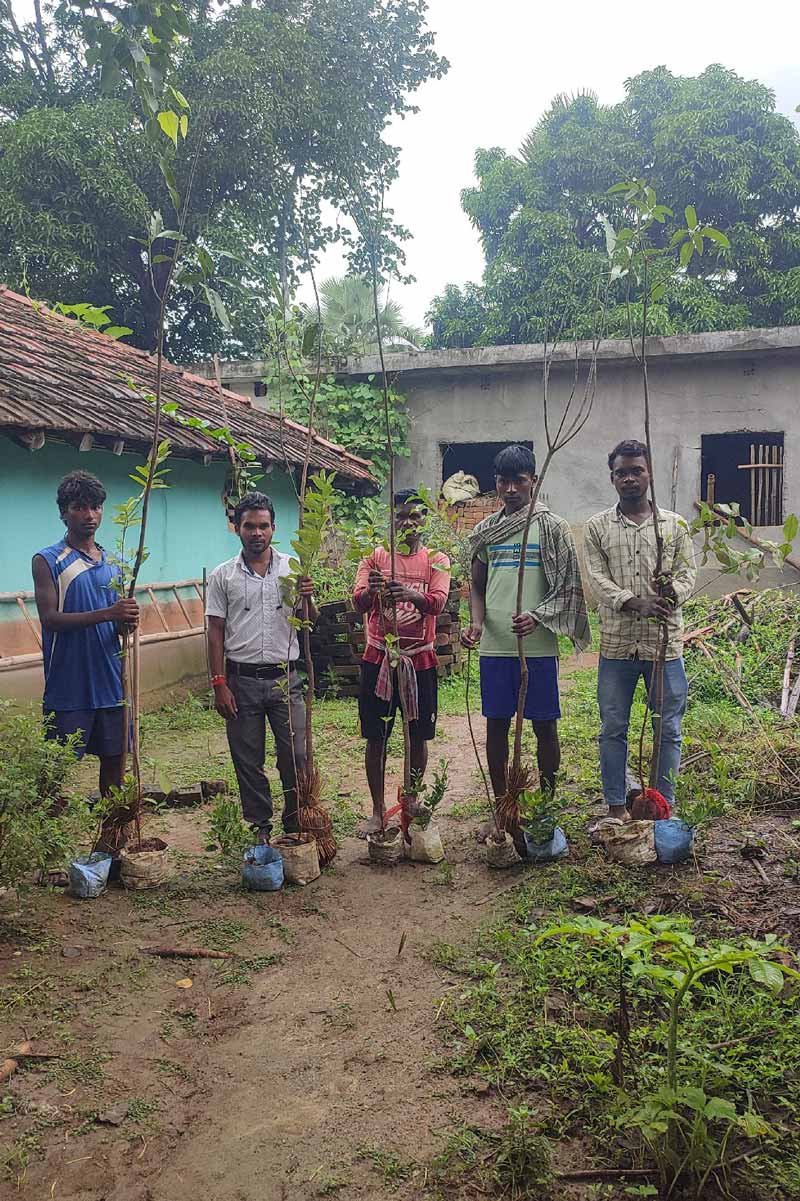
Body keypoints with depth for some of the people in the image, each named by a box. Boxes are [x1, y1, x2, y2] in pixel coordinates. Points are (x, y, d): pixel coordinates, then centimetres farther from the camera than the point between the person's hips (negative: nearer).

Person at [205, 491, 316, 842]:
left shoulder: (292, 569, 4)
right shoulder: (223, 575, 1)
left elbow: (310, 624, 6)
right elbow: (216, 633, 1)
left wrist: (307, 600, -16)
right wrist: (219, 684, -5)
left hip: (285, 678, 1)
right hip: (242, 680, 0)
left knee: (296, 756, 2)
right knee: (248, 760, 8)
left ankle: (296, 825, 19)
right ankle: (260, 827, 23)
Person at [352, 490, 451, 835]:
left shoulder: (436, 560, 3)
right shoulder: (375, 558, 4)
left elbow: (438, 603, -15)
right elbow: (358, 603, -9)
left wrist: (412, 595, -37)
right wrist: (371, 590, -33)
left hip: (419, 660, 0)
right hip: (378, 658, 0)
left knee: (417, 737, 8)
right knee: (375, 738, 4)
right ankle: (377, 811, 15)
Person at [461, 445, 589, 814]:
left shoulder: (552, 528, -1)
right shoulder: (485, 530, 10)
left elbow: (568, 588, -3)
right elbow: (477, 585, 13)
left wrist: (537, 616, -20)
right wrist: (476, 622, -6)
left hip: (538, 645, -3)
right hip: (494, 646, 3)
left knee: (544, 725, 5)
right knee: (496, 724, 8)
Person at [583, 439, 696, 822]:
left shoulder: (675, 524, 8)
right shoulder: (597, 527, 5)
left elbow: (687, 573, 3)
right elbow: (598, 579, -5)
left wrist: (672, 591, -21)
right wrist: (635, 603, -22)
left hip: (666, 643, 0)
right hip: (617, 643, 0)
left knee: (668, 730, 7)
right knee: (613, 729, 7)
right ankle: (616, 806, 20)